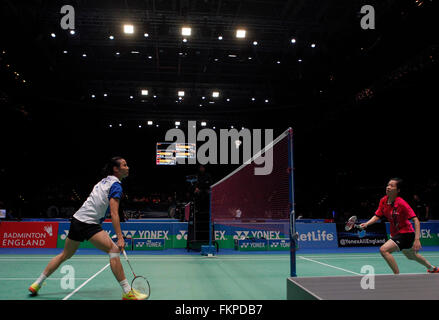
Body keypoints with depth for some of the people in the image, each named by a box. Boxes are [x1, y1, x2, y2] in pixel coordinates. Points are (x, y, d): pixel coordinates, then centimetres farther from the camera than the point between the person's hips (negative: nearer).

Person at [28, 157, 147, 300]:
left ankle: (37, 284, 31)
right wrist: (120, 237, -22)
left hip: (77, 219, 9)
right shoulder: (116, 185, -8)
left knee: (65, 255, 22)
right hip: (89, 223, -9)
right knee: (114, 249, -15)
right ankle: (127, 292, -20)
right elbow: (114, 213, -18)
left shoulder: (104, 181, 18)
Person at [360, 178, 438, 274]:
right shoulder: (383, 201, -6)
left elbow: (416, 220, -26)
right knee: (411, 256, 29)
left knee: (383, 250, -24)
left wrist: (417, 239, -35)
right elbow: (377, 216, 2)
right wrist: (366, 224, -16)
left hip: (405, 233, -8)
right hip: (396, 233, 8)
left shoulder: (401, 203, -26)